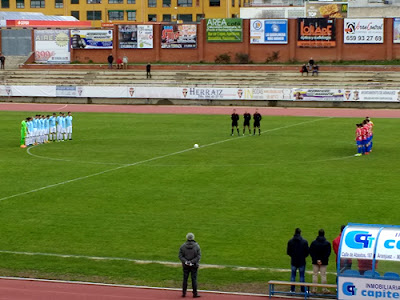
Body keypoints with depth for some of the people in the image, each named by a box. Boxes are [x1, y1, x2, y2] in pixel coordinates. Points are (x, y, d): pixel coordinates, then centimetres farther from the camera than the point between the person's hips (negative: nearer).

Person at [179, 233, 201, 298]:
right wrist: (192, 262, -12)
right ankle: (195, 293, 6)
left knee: (185, 279, 9)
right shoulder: (196, 246, -7)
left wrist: (186, 261, -10)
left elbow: (180, 256, -6)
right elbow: (198, 256, -11)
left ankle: (184, 293, 12)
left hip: (185, 266, 2)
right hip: (194, 266, -2)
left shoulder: (183, 246, -3)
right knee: (194, 279, 3)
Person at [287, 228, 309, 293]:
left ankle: (292, 289, 13)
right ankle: (303, 290, 9)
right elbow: (307, 252, -7)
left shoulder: (290, 241, -6)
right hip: (302, 261, -2)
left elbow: (288, 252, 0)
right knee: (302, 276, 6)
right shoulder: (304, 242, -11)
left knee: (293, 275, 12)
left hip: (293, 261, 2)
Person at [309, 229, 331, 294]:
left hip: (315, 261, 1)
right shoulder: (327, 243, -5)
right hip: (324, 262, -1)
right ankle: (324, 289, 7)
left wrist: (316, 260, -6)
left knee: (315, 275, 8)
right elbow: (328, 253, -7)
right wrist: (322, 260, -8)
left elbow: (311, 252, -5)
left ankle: (314, 289, 8)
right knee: (323, 275, 4)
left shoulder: (313, 242, -3)